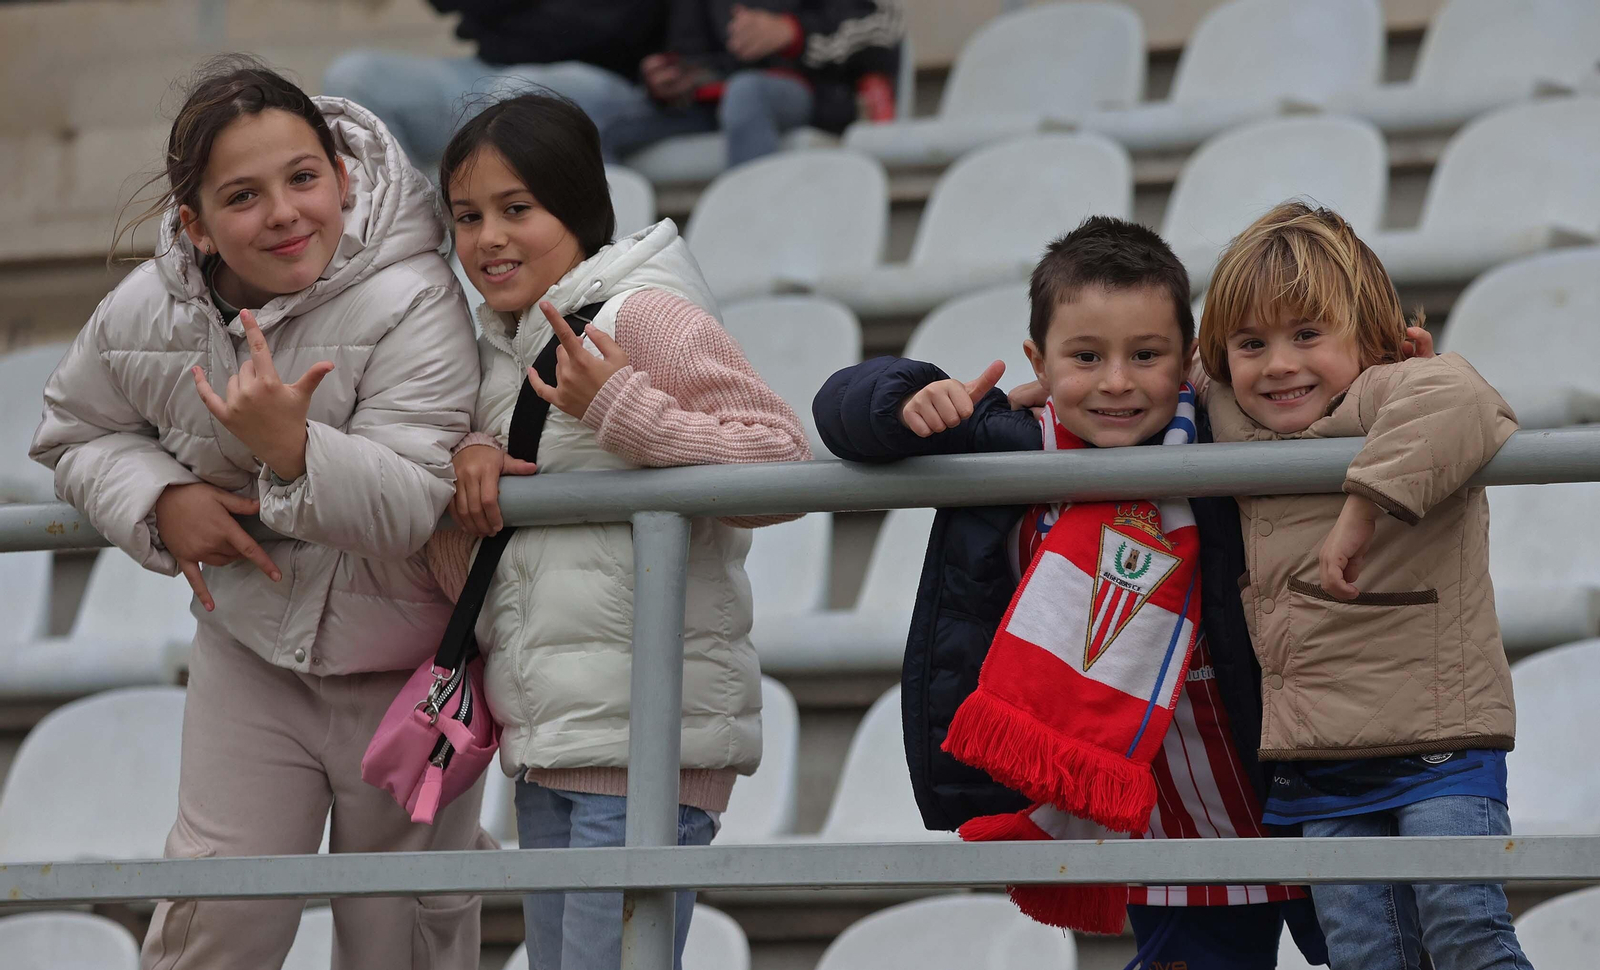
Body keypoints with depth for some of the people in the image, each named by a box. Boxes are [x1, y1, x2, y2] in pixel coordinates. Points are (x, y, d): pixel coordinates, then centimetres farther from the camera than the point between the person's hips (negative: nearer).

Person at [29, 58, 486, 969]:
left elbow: (410, 508, -32)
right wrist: (161, 501, -11)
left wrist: (294, 447, -49)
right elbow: (76, 432, 9)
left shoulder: (412, 302, -25)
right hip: (251, 650, 3)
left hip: (405, 658, -3)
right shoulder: (144, 314, -11)